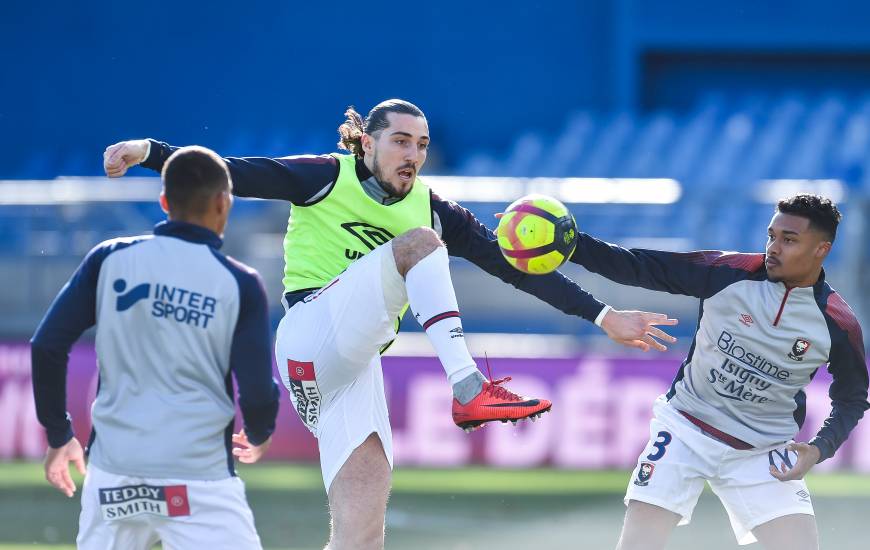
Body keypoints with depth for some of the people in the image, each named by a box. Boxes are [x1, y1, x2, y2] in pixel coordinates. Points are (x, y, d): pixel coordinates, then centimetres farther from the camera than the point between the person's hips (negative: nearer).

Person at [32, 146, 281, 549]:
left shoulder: (110, 259, 4)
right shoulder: (239, 283, -3)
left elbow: (47, 347, 1)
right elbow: (258, 391, -5)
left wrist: (59, 436, 13)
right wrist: (258, 436, 18)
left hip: (113, 471, 3)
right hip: (199, 481, -3)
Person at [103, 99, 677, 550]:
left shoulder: (433, 210, 13)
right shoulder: (325, 178, 2)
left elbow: (516, 267, 11)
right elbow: (227, 173, -5)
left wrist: (605, 316, 7)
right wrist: (150, 151, -19)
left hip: (358, 362, 5)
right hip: (312, 334, -5)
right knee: (420, 245, -20)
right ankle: (469, 391, -33)